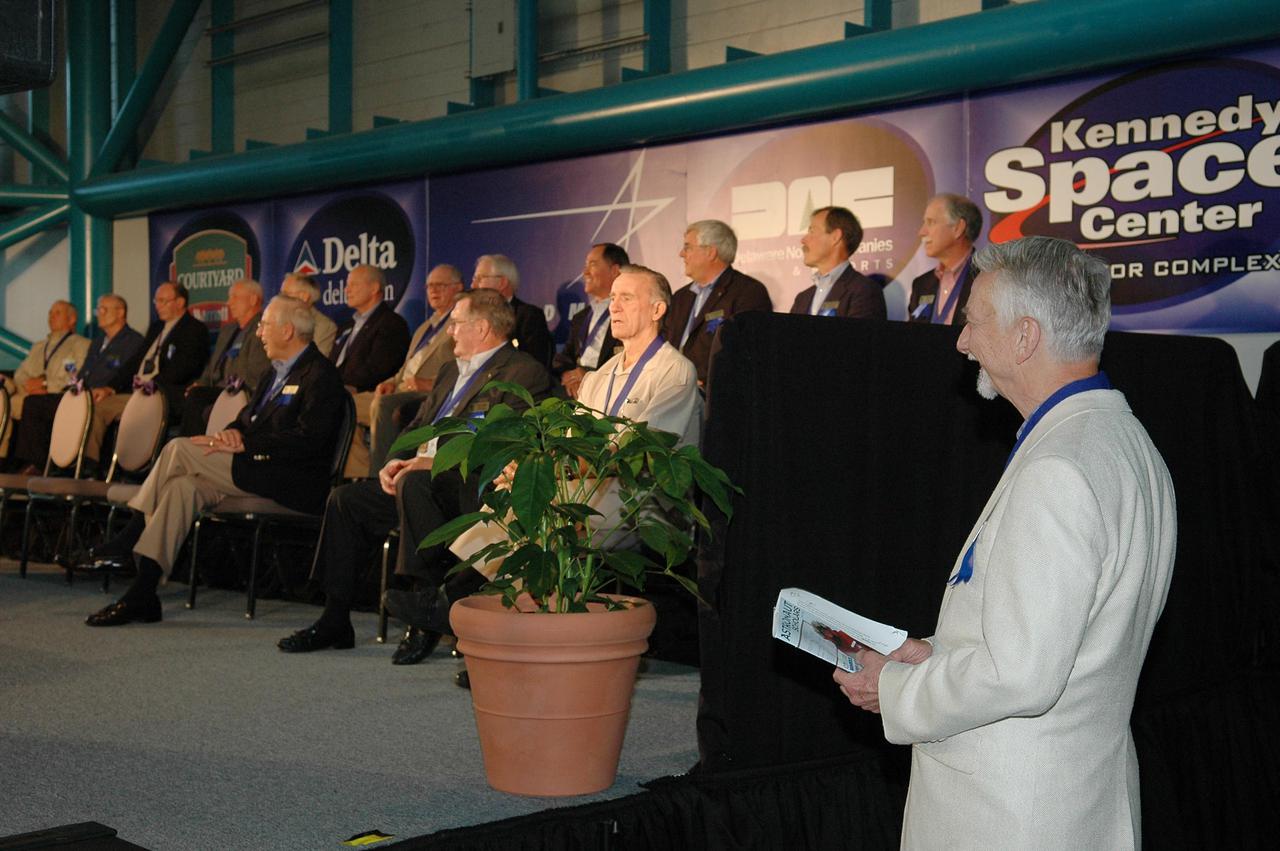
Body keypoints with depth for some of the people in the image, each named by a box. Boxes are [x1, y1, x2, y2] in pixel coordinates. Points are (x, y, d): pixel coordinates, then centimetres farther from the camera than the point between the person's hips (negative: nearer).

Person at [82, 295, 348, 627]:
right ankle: (142, 594, -14)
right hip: (258, 470, 9)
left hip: (293, 481, -9)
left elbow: (308, 440, -21)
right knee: (183, 485, -13)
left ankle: (131, 537, -1)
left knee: (178, 449, -15)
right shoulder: (275, 372, 21)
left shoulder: (320, 375, -10)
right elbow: (249, 418, 22)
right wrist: (234, 432, -3)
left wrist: (245, 444, -20)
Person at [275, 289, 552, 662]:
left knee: (416, 484, -36)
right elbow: (417, 427, 24)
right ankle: (335, 621, 2)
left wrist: (436, 463, -23)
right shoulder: (451, 371, 24)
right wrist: (396, 462, 2)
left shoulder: (524, 372, -6)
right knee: (346, 499, -3)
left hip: (472, 490, -9)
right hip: (418, 480, 9)